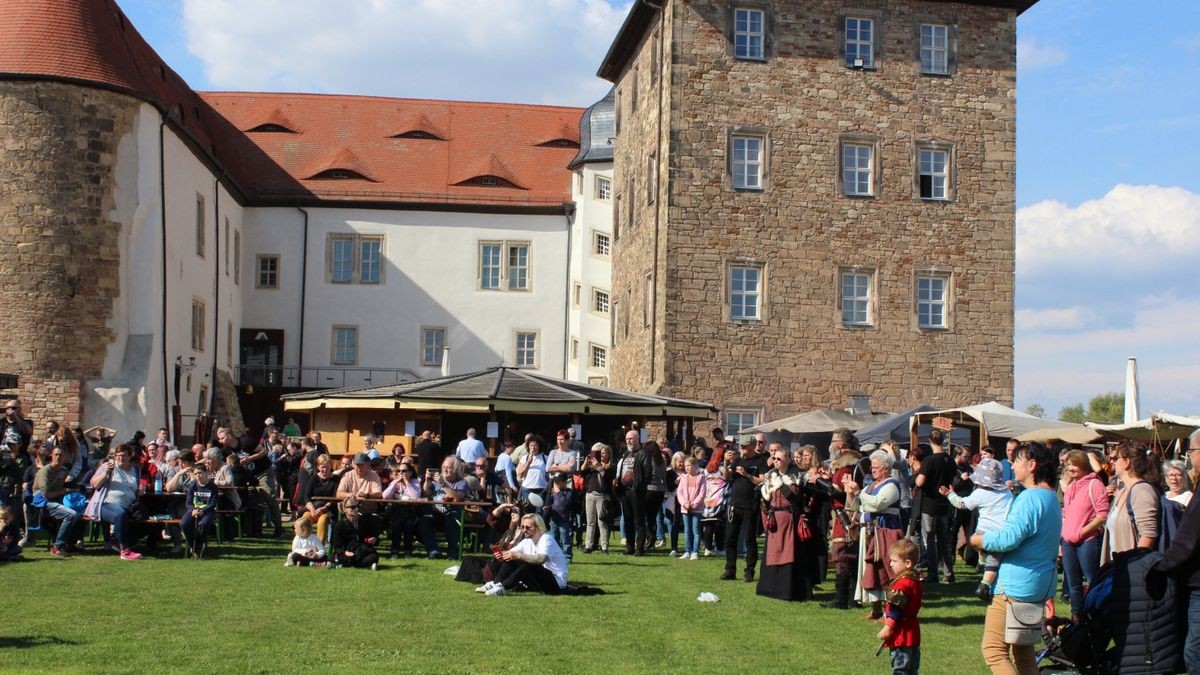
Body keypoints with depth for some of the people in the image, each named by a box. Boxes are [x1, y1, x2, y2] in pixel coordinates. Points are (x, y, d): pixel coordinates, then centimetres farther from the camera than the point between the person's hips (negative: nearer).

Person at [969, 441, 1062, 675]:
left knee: (993, 649, -8)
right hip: (1042, 583, 11)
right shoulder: (1052, 498, 15)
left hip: (1017, 585, -11)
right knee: (1023, 649, 19)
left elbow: (1009, 538, -28)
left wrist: (978, 540, -11)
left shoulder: (1030, 498, -19)